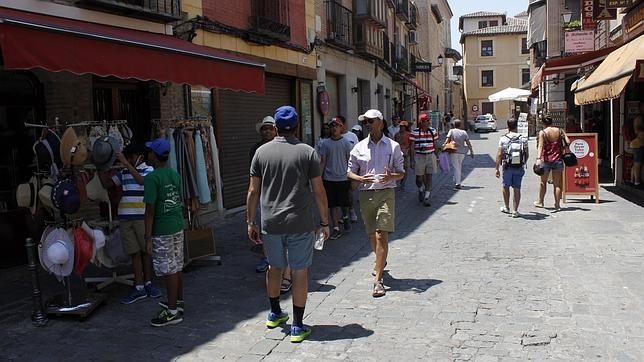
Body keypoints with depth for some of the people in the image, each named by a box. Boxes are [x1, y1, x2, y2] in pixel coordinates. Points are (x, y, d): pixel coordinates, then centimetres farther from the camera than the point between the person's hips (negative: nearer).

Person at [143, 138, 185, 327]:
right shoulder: (175, 174, 7)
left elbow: (150, 210, -17)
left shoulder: (152, 178, -16)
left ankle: (172, 311, 6)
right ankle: (178, 303, 29)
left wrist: (148, 237, -13)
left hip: (162, 231, -8)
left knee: (169, 271, -1)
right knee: (177, 268, 16)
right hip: (178, 227, 8)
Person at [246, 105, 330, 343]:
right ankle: (297, 327, 12)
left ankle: (275, 314, 38)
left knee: (275, 267, 21)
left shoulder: (262, 152, 2)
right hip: (300, 224, -3)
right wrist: (324, 223, 4)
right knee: (300, 272, 6)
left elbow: (253, 191, 2)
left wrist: (251, 222, 11)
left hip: (270, 224, 3)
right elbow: (319, 192, -5)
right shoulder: (307, 152, -5)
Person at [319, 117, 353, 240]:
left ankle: (345, 217, 40)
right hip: (329, 179, 1)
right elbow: (323, 162, 5)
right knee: (333, 205, 3)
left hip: (343, 178, -1)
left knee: (344, 203, 8)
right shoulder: (326, 144, 3)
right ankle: (336, 229, 9)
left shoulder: (346, 143, 0)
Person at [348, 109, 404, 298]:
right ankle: (381, 262, 44)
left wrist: (391, 176, -17)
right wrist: (360, 178, -13)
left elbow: (401, 172, 6)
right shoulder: (359, 147, 6)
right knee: (371, 234, 14)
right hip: (366, 194, 3)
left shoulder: (393, 146, 2)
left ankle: (378, 280, -10)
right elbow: (350, 171, 9)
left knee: (382, 234, -13)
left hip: (386, 193, -3)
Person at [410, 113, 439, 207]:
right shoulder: (415, 132, -6)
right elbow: (412, 147, -4)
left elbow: (435, 145, 12)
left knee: (429, 178, -1)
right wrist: (412, 159, -8)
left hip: (430, 156, 2)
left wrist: (436, 156, 13)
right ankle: (421, 190, 36)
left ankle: (426, 198, 4)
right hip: (419, 156, -2)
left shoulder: (433, 131, 4)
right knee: (419, 178, 4)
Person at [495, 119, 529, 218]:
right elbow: (527, 155, 4)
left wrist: (497, 168, -3)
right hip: (519, 168, 1)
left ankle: (506, 207, 27)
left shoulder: (503, 139, -6)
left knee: (505, 186, 18)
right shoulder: (523, 139, 0)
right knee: (517, 188, 5)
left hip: (507, 167, -1)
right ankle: (515, 210, 7)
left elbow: (499, 154, -8)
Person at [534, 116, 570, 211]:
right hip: (558, 160, 2)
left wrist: (539, 158, -25)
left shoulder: (542, 132, -7)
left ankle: (540, 202, 29)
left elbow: (541, 146, -18)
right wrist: (562, 148, 12)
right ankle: (557, 205, 7)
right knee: (557, 184, 6)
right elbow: (568, 142, -6)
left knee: (543, 182, 16)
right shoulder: (559, 130, 1)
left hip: (546, 160, -2)